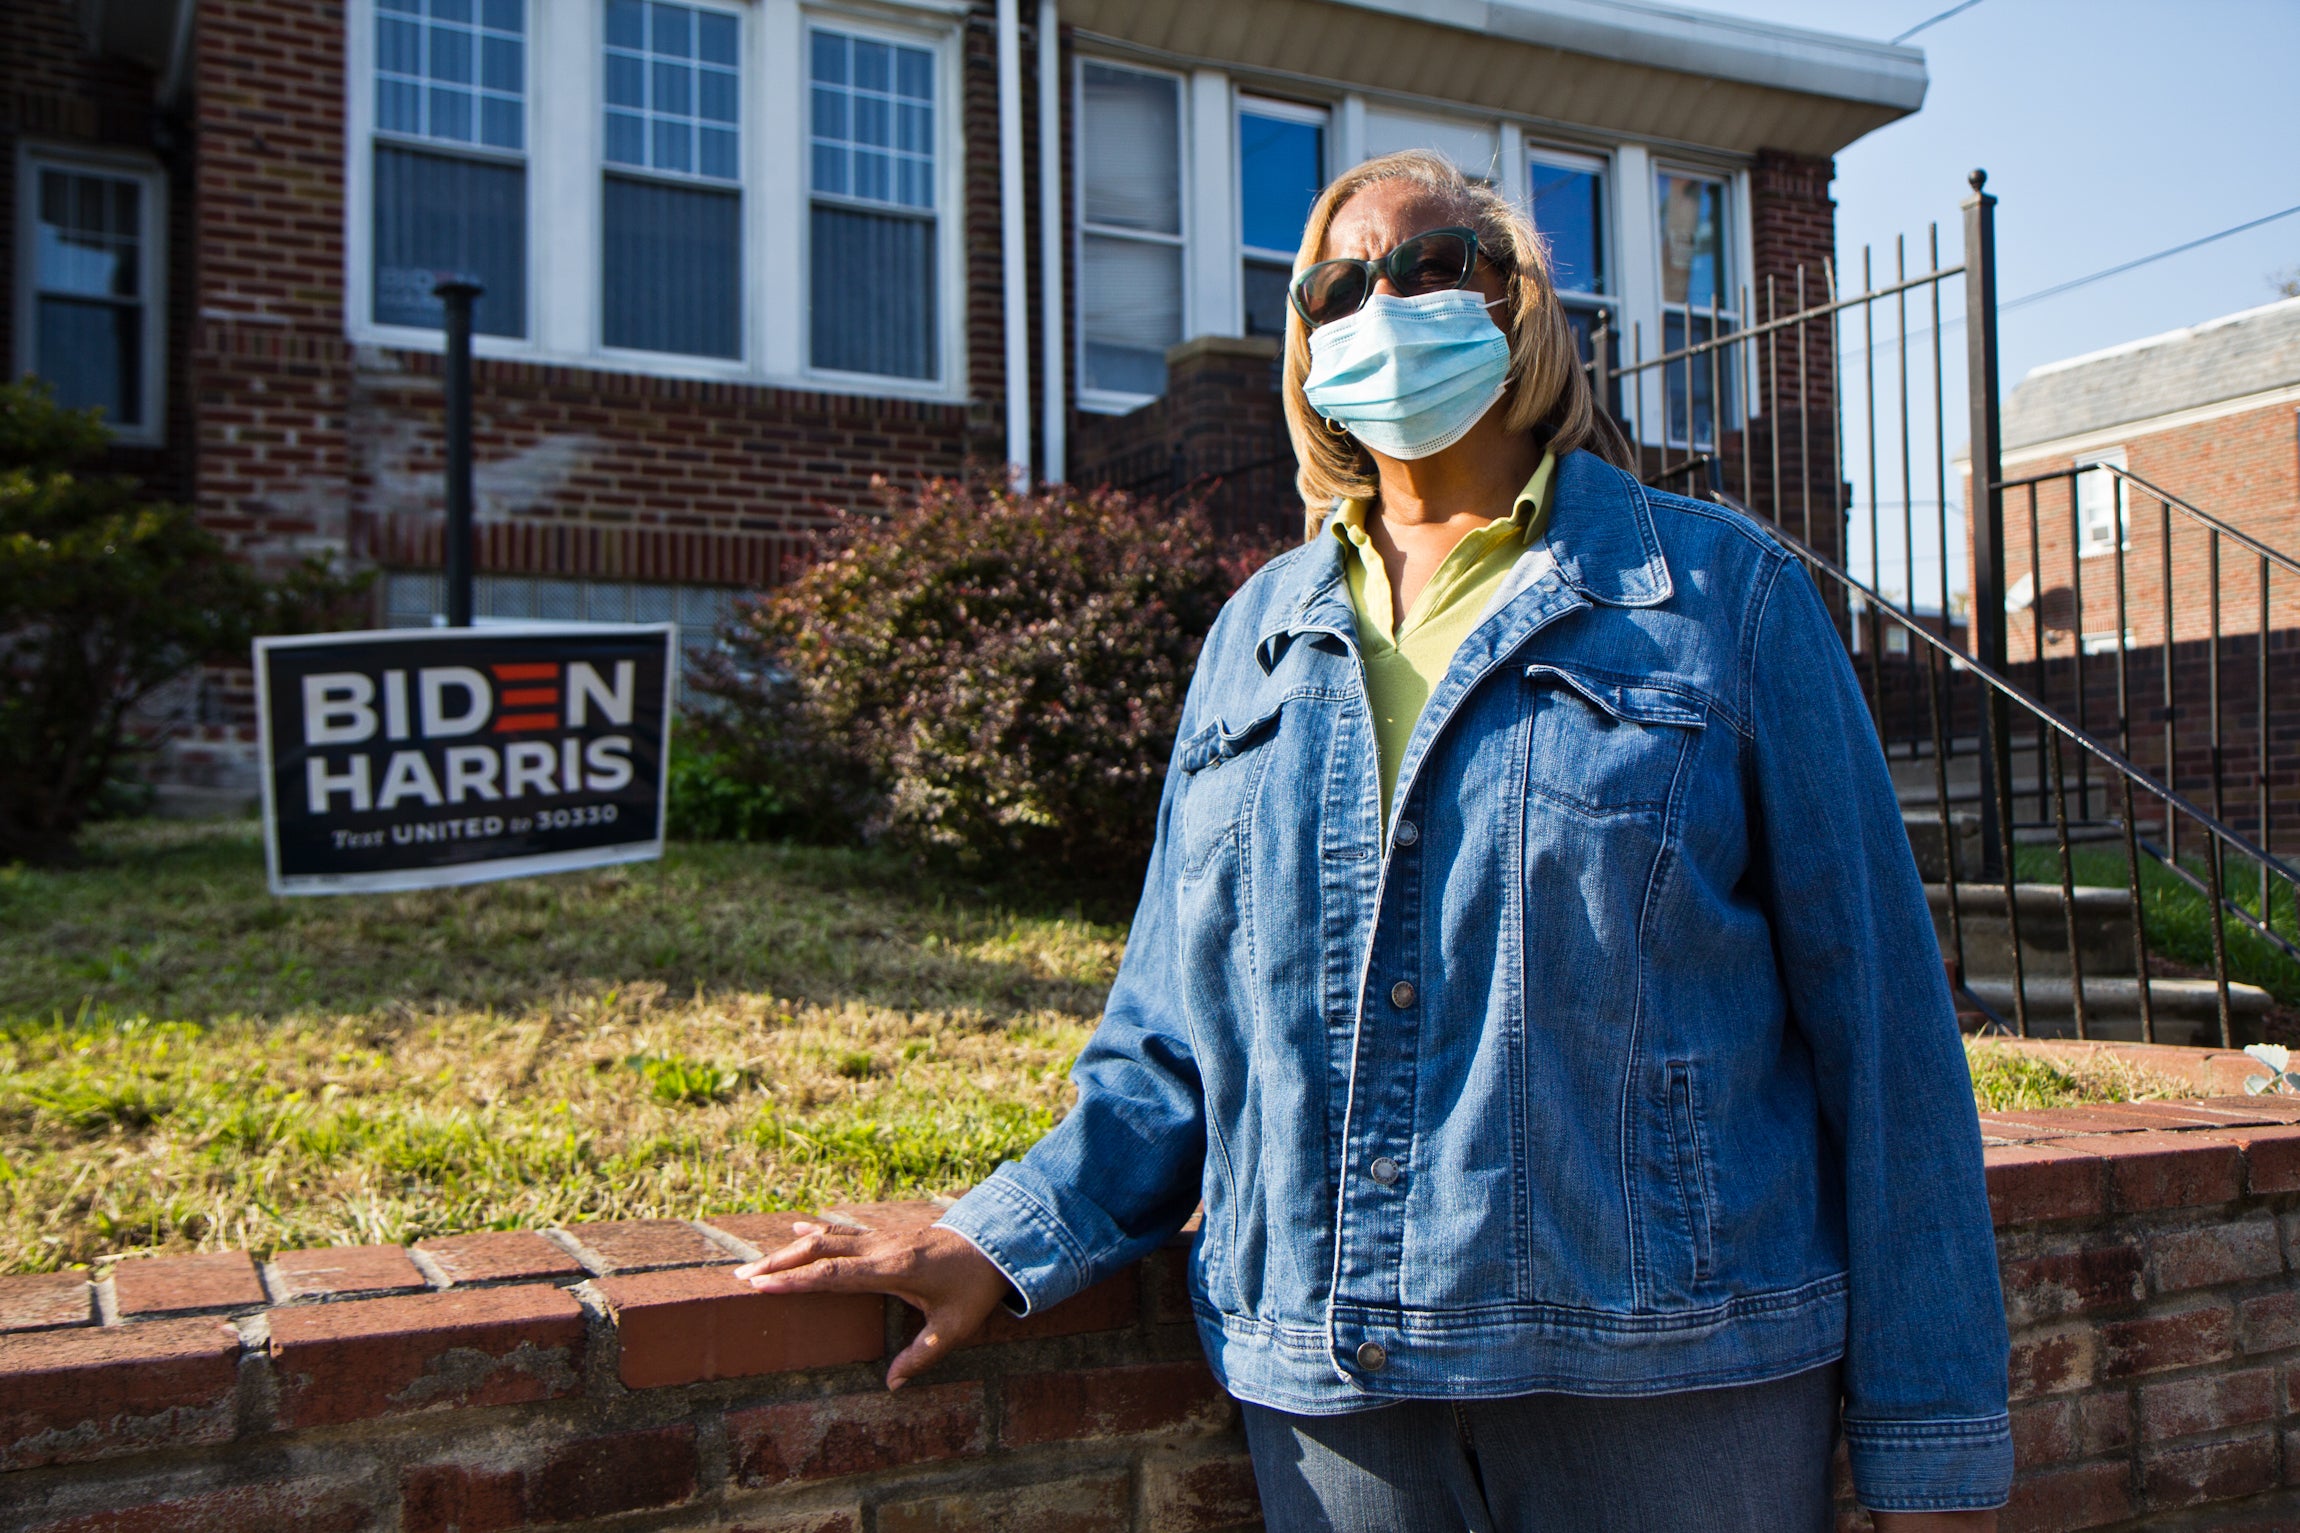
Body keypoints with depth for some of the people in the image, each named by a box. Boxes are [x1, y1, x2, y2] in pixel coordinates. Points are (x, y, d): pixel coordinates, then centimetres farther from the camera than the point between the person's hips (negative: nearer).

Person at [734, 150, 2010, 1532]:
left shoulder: (1721, 592, 1)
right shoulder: (1259, 633, 10)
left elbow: (1875, 1014, -2)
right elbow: (1183, 1030, 12)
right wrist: (1003, 1248, -1)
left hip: (1673, 1386, -2)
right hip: (1332, 1390, 3)